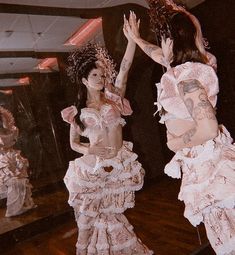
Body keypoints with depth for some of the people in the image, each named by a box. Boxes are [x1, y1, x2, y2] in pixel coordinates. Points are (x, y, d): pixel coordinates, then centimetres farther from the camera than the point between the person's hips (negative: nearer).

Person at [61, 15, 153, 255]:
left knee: (113, 212, 16)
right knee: (89, 214, 10)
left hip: (120, 164, 1)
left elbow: (124, 68, -6)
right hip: (93, 167, -1)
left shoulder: (113, 98, 4)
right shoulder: (77, 111, 2)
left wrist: (131, 38, -14)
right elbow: (73, 142, 9)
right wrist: (88, 149, -12)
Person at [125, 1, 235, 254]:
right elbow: (162, 57, 28)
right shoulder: (188, 66, 7)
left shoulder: (185, 77, -20)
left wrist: (176, 142, -10)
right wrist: (136, 38, 42)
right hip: (202, 162, 9)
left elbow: (208, 129, -28)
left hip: (207, 163, -9)